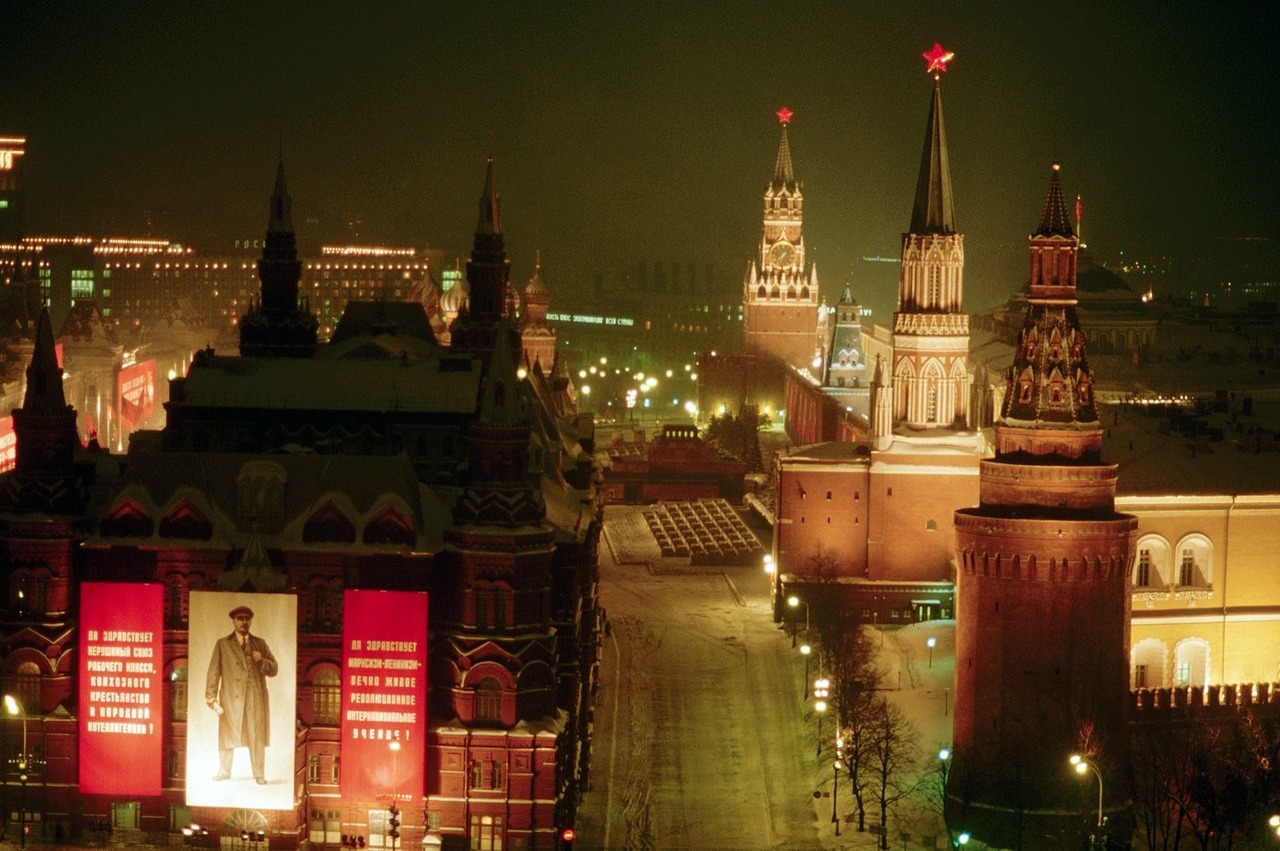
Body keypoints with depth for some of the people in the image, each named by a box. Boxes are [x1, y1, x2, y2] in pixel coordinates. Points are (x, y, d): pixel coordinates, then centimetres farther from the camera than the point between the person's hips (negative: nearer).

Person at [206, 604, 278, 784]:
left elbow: (274, 670, 11)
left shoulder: (260, 644, 12)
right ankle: (224, 771, 16)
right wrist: (212, 698, -7)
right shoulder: (222, 644, 7)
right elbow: (214, 671, 2)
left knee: (257, 736, -1)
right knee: (228, 735, 4)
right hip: (231, 698, -1)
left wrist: (262, 661, -10)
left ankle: (259, 774, 2)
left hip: (256, 698, 1)